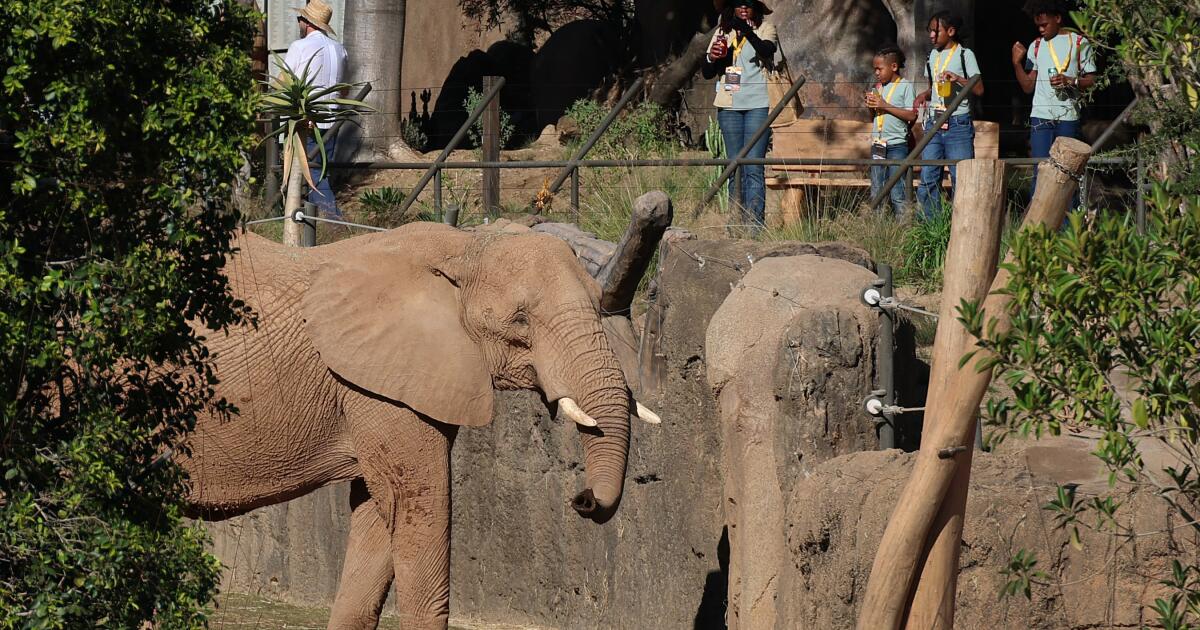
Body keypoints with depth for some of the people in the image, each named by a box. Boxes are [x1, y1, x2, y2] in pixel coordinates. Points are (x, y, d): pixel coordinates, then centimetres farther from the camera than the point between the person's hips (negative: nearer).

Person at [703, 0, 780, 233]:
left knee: (753, 167, -12)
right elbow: (707, 72, 13)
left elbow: (767, 50, -20)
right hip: (729, 105, 4)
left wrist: (747, 31, -36)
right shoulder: (723, 32, 13)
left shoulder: (765, 28, 2)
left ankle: (754, 225, -15)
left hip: (758, 103, -4)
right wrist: (712, 58, -10)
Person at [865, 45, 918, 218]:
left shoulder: (905, 86, -5)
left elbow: (911, 115, -14)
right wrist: (871, 107, -1)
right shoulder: (878, 87, 15)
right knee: (876, 192, 7)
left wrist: (885, 106, -15)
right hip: (878, 144, 7)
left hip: (897, 144, -7)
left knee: (897, 191, -9)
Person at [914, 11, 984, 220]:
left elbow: (979, 89, -6)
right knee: (928, 178, 1)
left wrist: (958, 79, -21)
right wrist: (924, 95, 5)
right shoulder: (933, 55, 16)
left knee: (961, 178, -6)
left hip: (958, 124, -6)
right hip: (934, 124, 6)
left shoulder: (964, 54, -3)